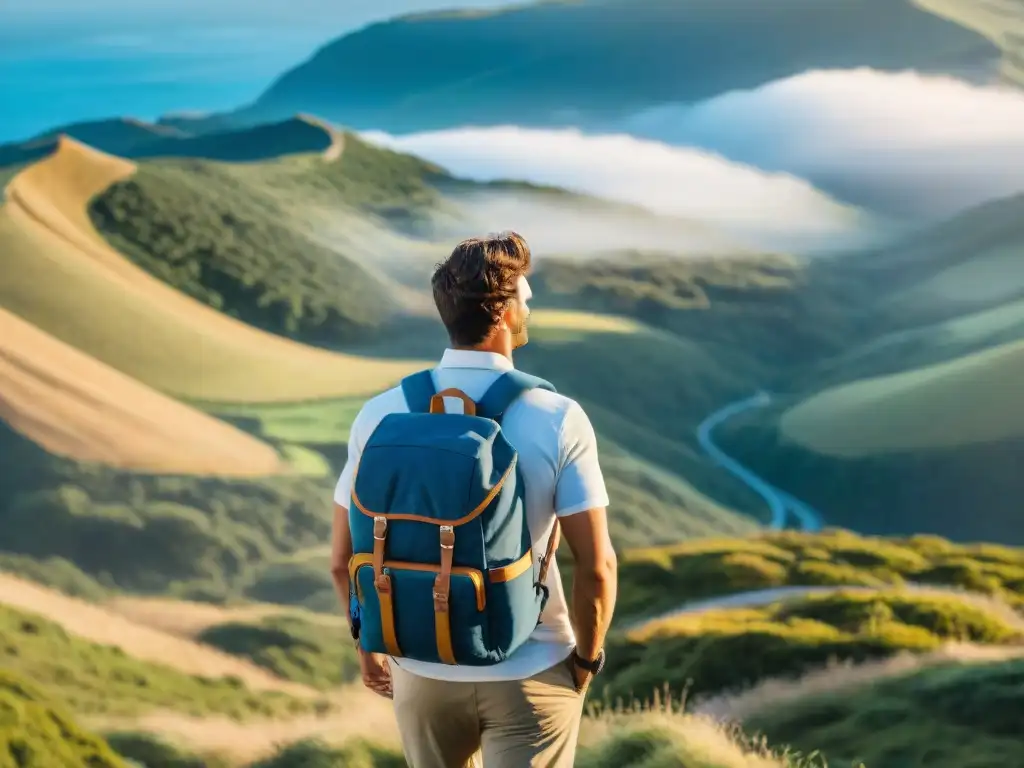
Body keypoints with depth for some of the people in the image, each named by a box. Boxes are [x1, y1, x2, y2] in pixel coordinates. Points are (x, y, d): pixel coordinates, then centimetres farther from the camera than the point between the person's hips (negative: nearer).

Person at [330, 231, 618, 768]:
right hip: (530, 673, -3)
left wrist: (368, 647, 14)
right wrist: (588, 655, 3)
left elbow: (344, 558, -1)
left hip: (423, 671, 3)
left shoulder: (381, 415, -7)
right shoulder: (557, 419, -15)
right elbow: (596, 566, -15)